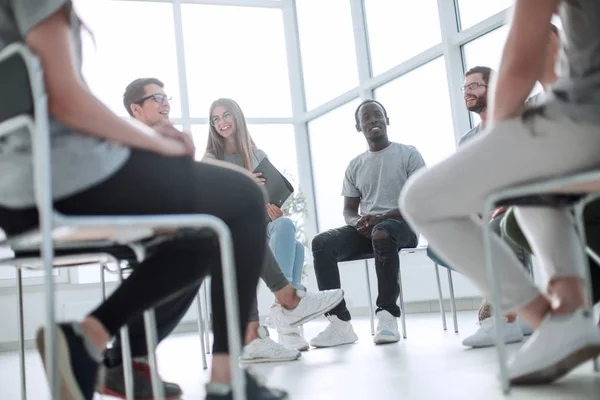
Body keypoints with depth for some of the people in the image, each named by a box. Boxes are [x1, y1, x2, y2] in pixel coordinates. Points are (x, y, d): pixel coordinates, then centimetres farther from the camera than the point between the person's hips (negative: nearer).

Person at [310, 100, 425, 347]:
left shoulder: (408, 154, 4)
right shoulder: (355, 166, 17)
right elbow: (349, 210, 17)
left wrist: (381, 218, -19)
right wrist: (358, 222, -9)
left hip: (401, 224, -4)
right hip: (365, 228, 4)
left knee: (382, 233, -41)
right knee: (322, 243, -24)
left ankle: (387, 315, -35)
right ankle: (340, 322, -29)